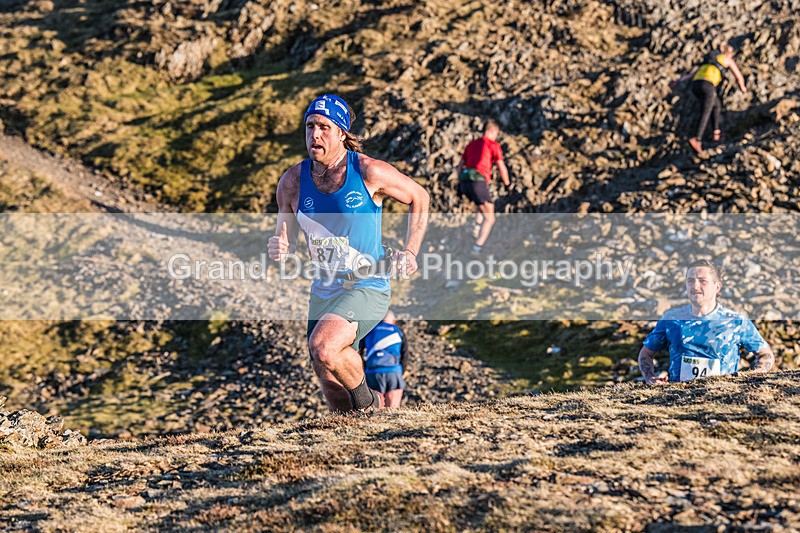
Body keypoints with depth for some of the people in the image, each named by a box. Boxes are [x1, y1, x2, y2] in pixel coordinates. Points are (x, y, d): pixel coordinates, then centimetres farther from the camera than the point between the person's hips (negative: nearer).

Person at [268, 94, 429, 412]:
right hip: (323, 290, 5)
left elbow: (419, 198, 4)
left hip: (368, 287, -5)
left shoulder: (369, 172, -12)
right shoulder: (293, 181, -2)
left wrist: (410, 252, -5)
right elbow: (285, 238, 7)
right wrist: (280, 250, -17)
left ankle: (366, 400, -2)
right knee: (333, 392, 8)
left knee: (324, 348, -31)